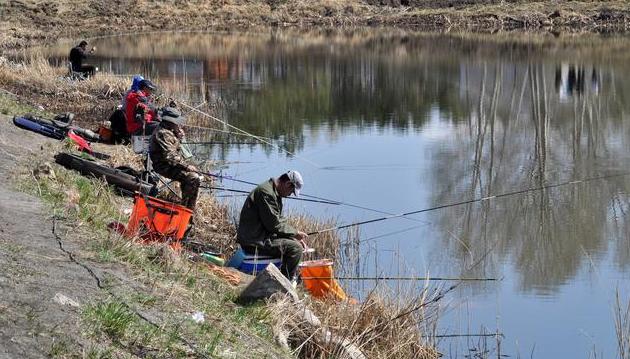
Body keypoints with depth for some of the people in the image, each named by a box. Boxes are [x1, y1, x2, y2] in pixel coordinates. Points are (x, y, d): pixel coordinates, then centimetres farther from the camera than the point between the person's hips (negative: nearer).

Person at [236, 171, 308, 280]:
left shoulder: (275, 193, 16)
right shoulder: (266, 193, -19)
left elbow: (279, 220, 20)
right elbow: (274, 224, -20)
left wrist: (295, 237, 8)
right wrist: (296, 233, -10)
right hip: (254, 243, -11)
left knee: (293, 242, 19)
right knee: (295, 248, -17)